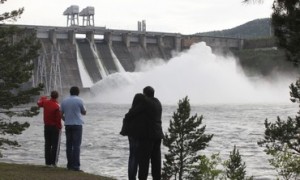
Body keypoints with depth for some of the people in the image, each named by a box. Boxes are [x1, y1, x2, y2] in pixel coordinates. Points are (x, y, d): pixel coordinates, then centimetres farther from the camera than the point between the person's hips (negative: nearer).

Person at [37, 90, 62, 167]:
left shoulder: (45, 102, -3)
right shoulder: (57, 106, -21)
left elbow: (39, 103, 21)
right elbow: (58, 118, -21)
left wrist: (42, 98, 41)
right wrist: (59, 127, -8)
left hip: (46, 126, 6)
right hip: (55, 127, -6)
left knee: (47, 144, 12)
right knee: (55, 145, -1)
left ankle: (47, 161, 14)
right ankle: (53, 162, -5)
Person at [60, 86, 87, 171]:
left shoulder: (64, 101, 6)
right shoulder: (79, 100, -5)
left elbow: (61, 114, 9)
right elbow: (84, 112, 5)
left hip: (68, 125, 4)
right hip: (77, 124, -4)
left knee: (69, 145, 10)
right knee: (76, 145, -6)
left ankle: (70, 164, 11)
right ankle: (76, 166, -11)